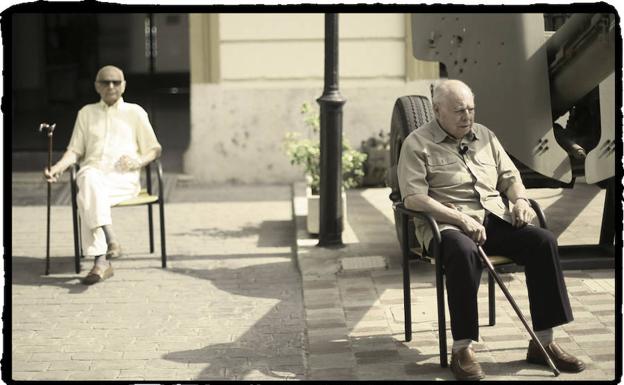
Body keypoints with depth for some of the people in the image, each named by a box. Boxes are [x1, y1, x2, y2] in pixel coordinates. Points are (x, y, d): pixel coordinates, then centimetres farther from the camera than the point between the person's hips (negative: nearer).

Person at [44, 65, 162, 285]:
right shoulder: (87, 113, 25)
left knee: (88, 196, -36)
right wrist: (58, 167, -2)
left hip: (124, 177, -2)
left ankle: (100, 261, -42)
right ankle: (110, 240, -49)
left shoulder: (135, 112, 20)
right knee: (89, 180, -39)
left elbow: (154, 149, 19)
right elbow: (75, 150, 19)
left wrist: (139, 161, -4)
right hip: (93, 170, 2)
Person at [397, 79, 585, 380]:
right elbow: (413, 197, -11)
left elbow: (509, 175, 25)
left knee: (543, 241, -21)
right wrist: (461, 219, -20)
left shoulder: (484, 135, 19)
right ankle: (462, 350, -33)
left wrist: (520, 200, 1)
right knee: (464, 252, -41)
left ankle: (543, 343, -16)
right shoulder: (417, 144, 0)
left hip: (495, 218, 6)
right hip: (447, 223, -6)